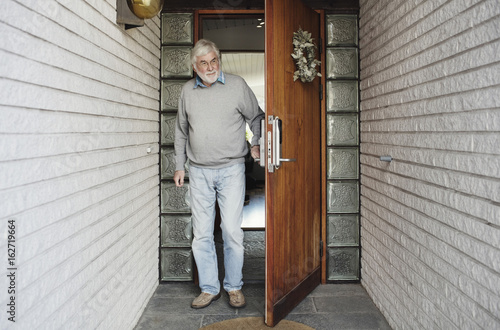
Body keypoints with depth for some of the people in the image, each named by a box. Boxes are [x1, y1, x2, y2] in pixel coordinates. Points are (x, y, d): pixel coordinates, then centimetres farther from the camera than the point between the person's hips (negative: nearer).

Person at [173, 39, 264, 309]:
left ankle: (234, 287, 15)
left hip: (231, 168, -2)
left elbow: (256, 117, 11)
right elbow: (181, 131, 16)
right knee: (202, 234, 4)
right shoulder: (188, 90, 8)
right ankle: (209, 289, 17)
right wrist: (179, 166, 14)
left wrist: (256, 144, -5)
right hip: (198, 172, 3)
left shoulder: (237, 85, 0)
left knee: (232, 231, -2)